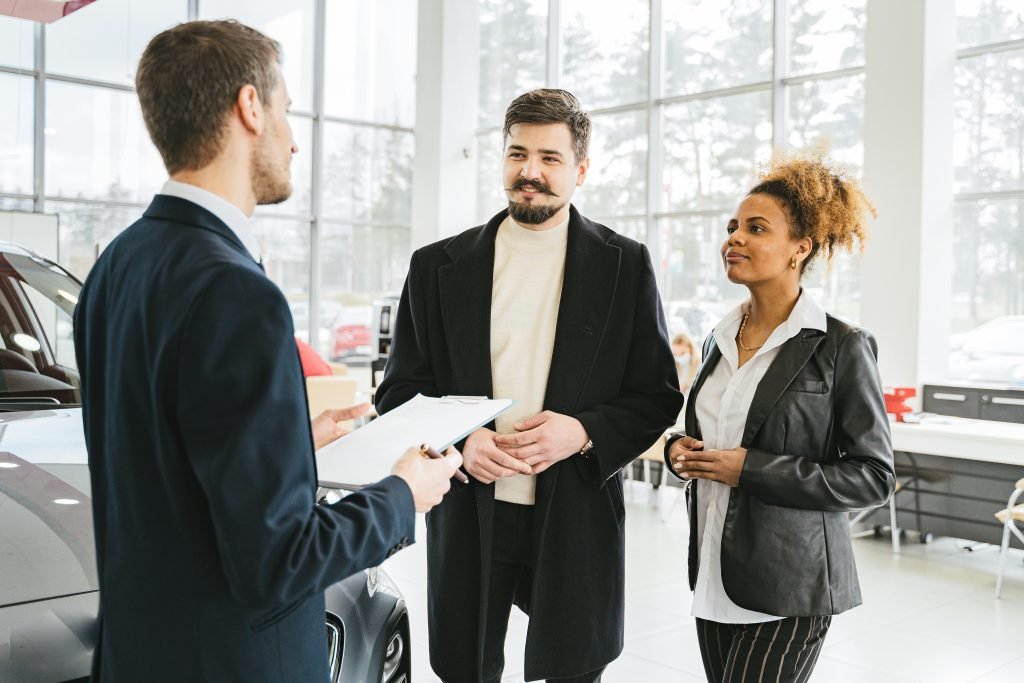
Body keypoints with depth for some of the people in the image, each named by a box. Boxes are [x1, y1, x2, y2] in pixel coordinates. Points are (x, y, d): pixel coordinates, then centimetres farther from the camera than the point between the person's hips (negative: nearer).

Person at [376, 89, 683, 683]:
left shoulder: (625, 265, 1)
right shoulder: (438, 266, 3)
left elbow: (659, 395, 2)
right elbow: (399, 390, 6)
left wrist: (584, 432, -16)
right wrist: (459, 440, -13)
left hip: (577, 517, -1)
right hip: (468, 513, 1)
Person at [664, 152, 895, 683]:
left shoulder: (841, 347, -10)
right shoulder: (720, 339, 8)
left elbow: (874, 476, -11)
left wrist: (751, 469, -17)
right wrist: (681, 450, -2)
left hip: (787, 585, -6)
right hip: (712, 574, 6)